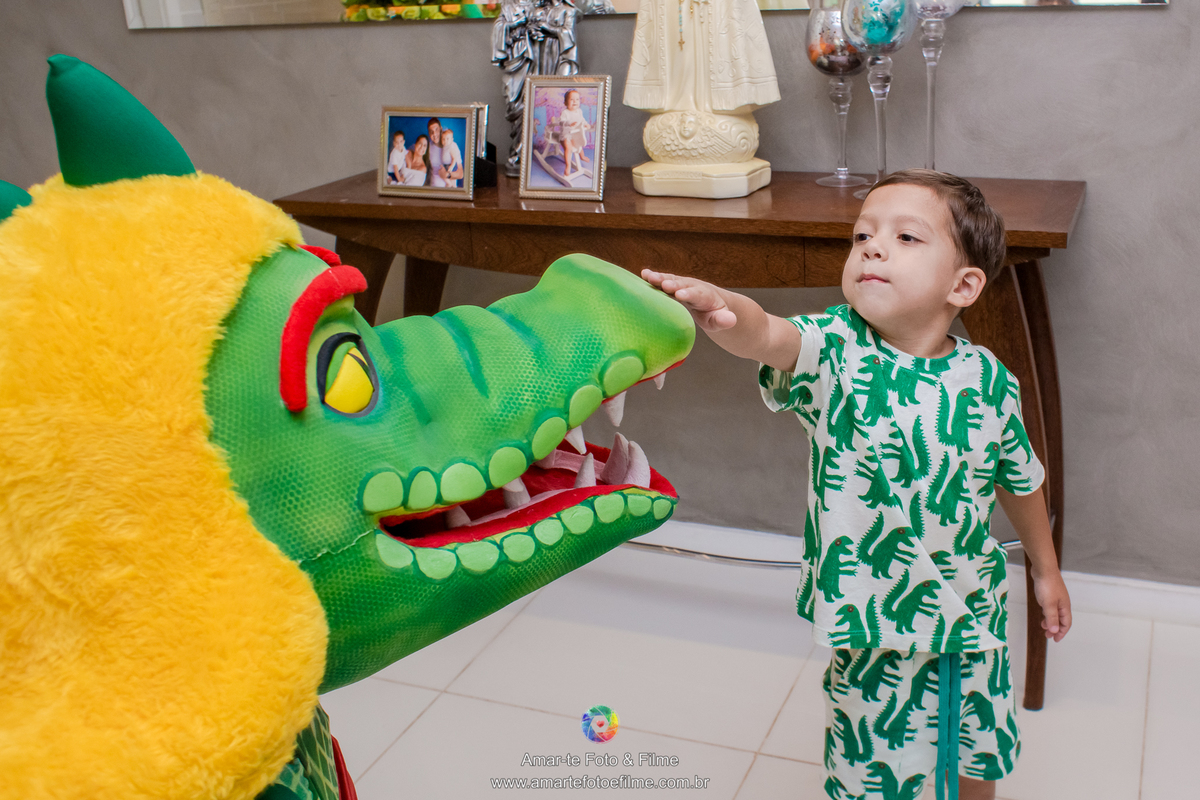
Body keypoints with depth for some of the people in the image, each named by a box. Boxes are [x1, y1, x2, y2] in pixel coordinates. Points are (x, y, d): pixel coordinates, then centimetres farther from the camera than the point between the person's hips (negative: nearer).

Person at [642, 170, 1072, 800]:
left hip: (973, 613, 3)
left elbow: (1020, 479, 7)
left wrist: (1046, 571, 19)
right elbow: (767, 335, -41)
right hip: (873, 625, -2)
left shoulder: (988, 380, -10)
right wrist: (723, 309, -64)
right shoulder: (833, 352, -18)